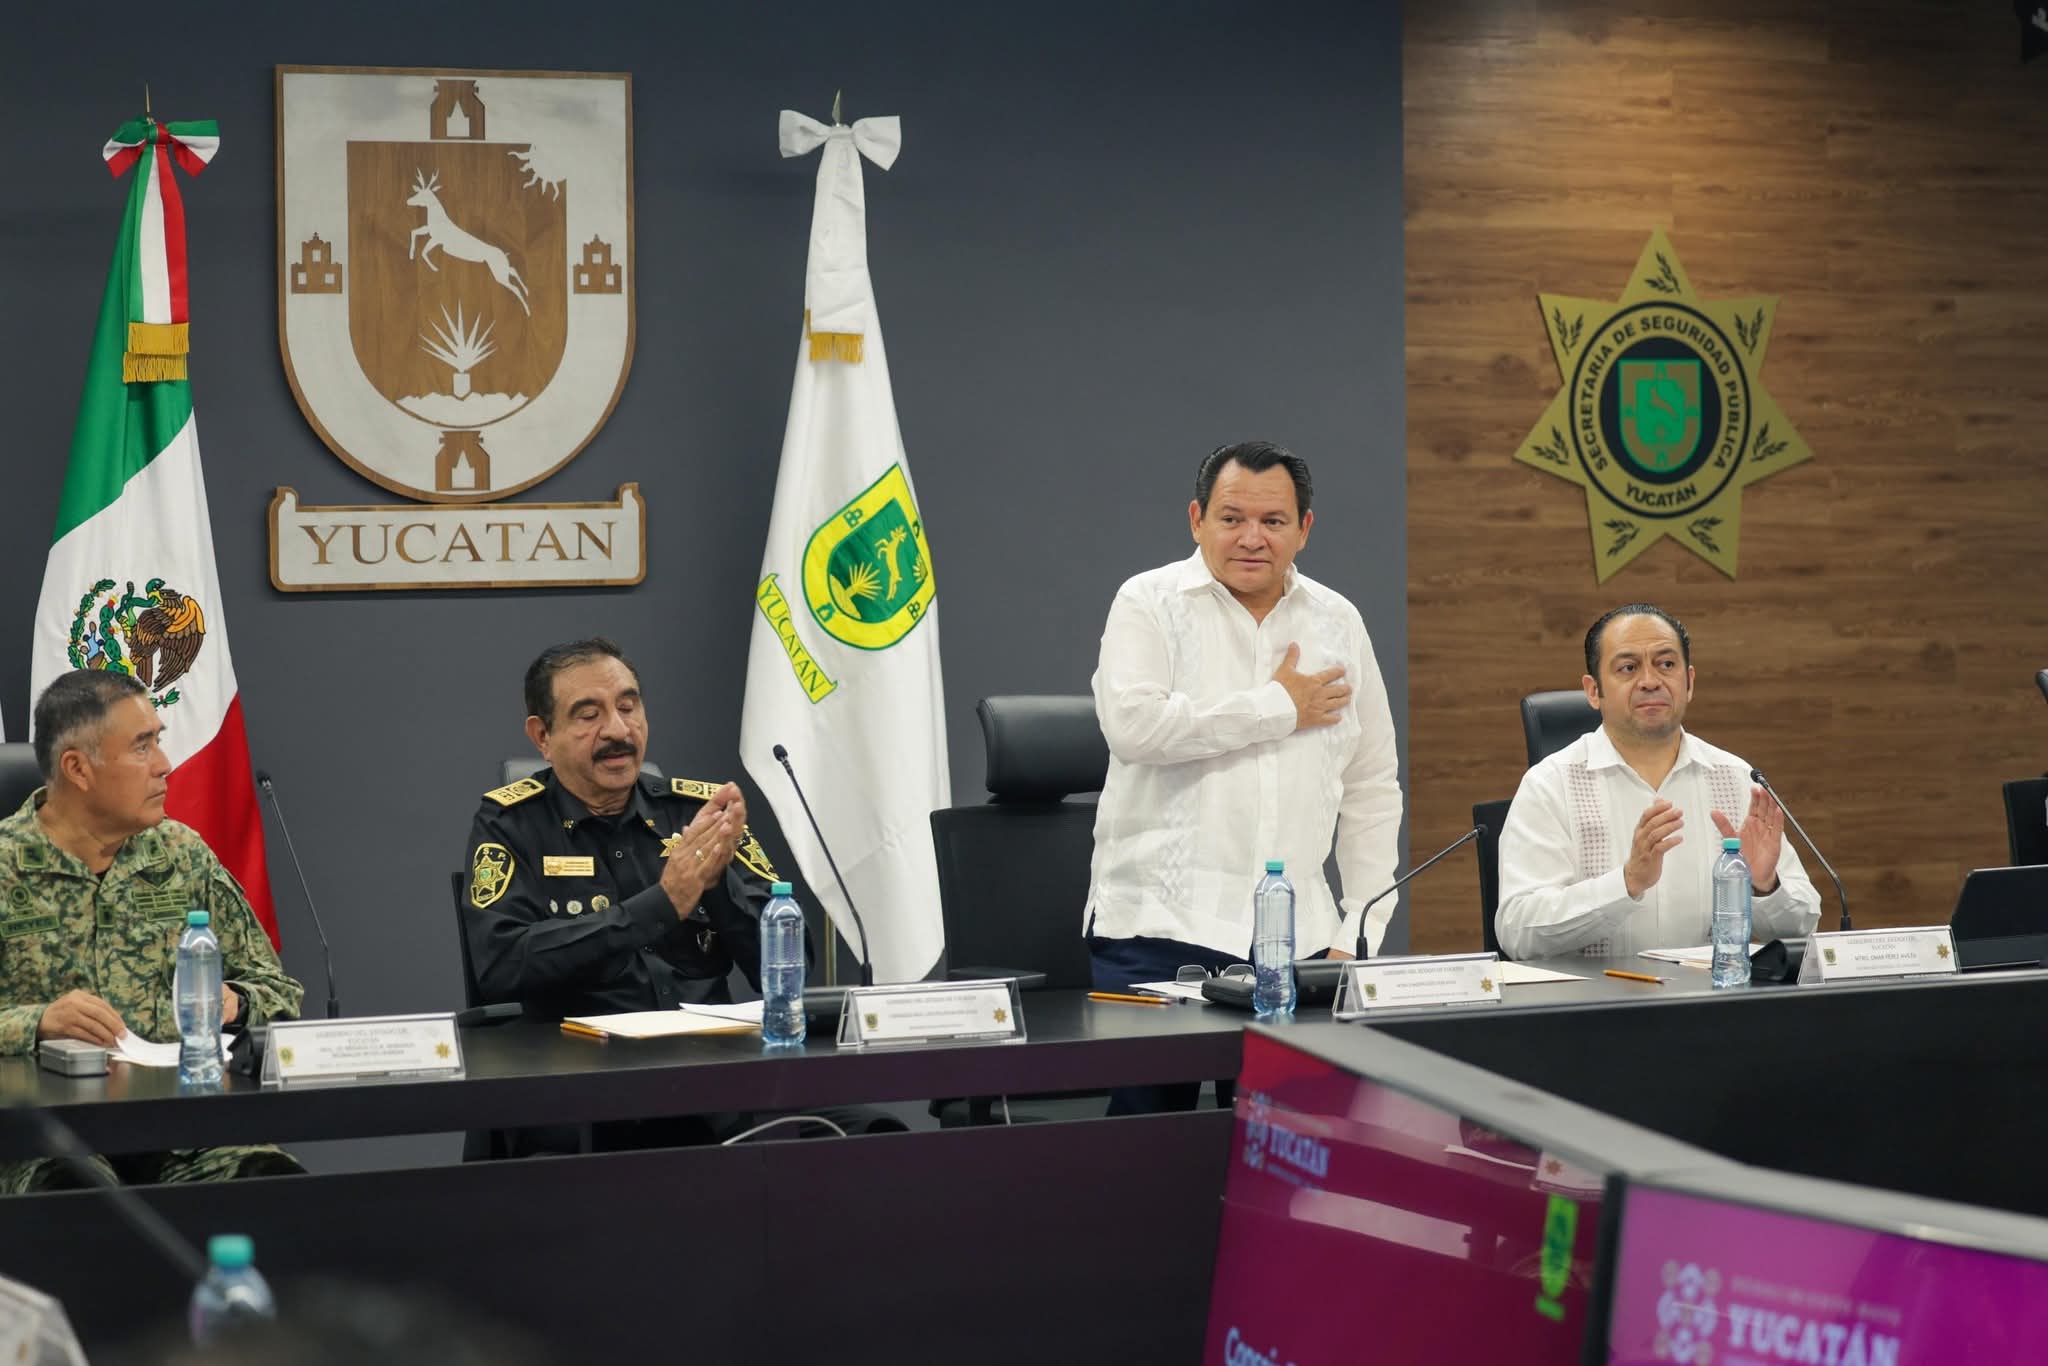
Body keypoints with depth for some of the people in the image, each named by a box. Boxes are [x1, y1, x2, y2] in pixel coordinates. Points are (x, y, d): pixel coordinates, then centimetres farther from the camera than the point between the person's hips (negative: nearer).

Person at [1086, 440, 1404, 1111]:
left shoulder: (1337, 622, 15)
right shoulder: (1150, 603, 3)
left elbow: (1372, 791, 18)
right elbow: (1131, 723, -17)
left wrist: (1360, 934, 10)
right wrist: (1280, 707, -6)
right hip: (1159, 926, -3)